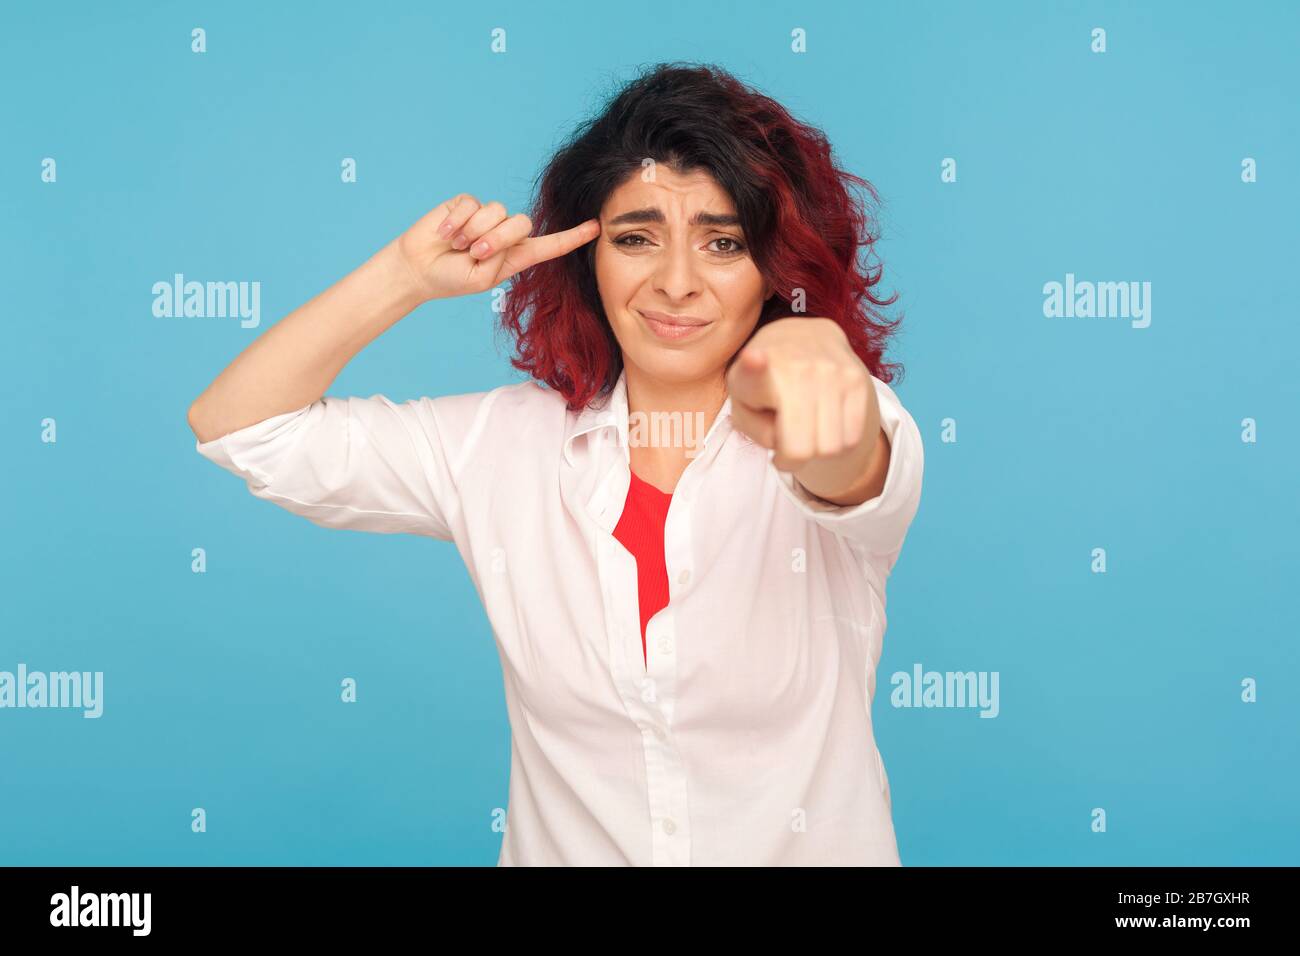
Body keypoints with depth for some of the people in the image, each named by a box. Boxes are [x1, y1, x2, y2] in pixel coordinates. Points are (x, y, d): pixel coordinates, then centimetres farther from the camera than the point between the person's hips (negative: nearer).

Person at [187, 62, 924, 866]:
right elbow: (236, 427, -1)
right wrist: (409, 277, -12)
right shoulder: (503, 443, -1)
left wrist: (812, 357, -52)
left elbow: (855, 474, -31)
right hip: (562, 844, 1)